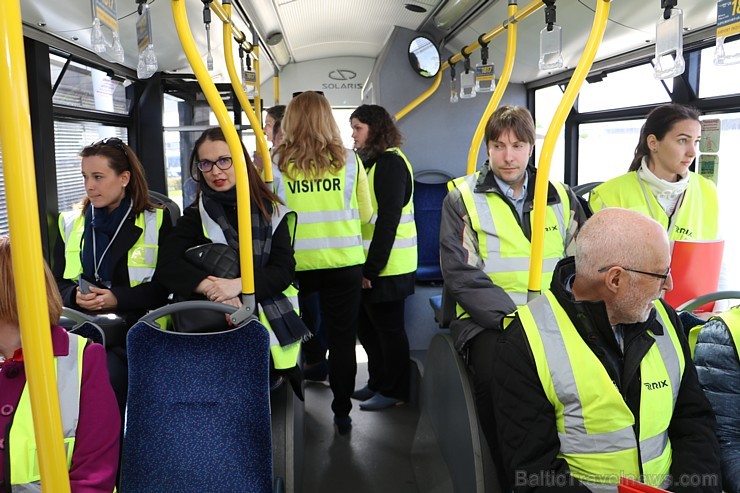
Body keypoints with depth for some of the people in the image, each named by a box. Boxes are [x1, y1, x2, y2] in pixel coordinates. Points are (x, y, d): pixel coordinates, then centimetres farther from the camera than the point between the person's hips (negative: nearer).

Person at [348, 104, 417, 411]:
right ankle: (378, 383, 33)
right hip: (369, 263, 9)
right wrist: (366, 265, 13)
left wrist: (372, 268, -20)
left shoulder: (390, 162, -13)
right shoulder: (371, 161, 16)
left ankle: (395, 391, 19)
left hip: (386, 266, -9)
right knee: (367, 326, 17)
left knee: (388, 328, 3)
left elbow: (388, 219, -20)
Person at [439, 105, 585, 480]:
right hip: (487, 321, -3)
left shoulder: (560, 198, 15)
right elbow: (462, 276, -7)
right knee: (498, 378, -33)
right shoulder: (462, 199, 3)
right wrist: (515, 316, -17)